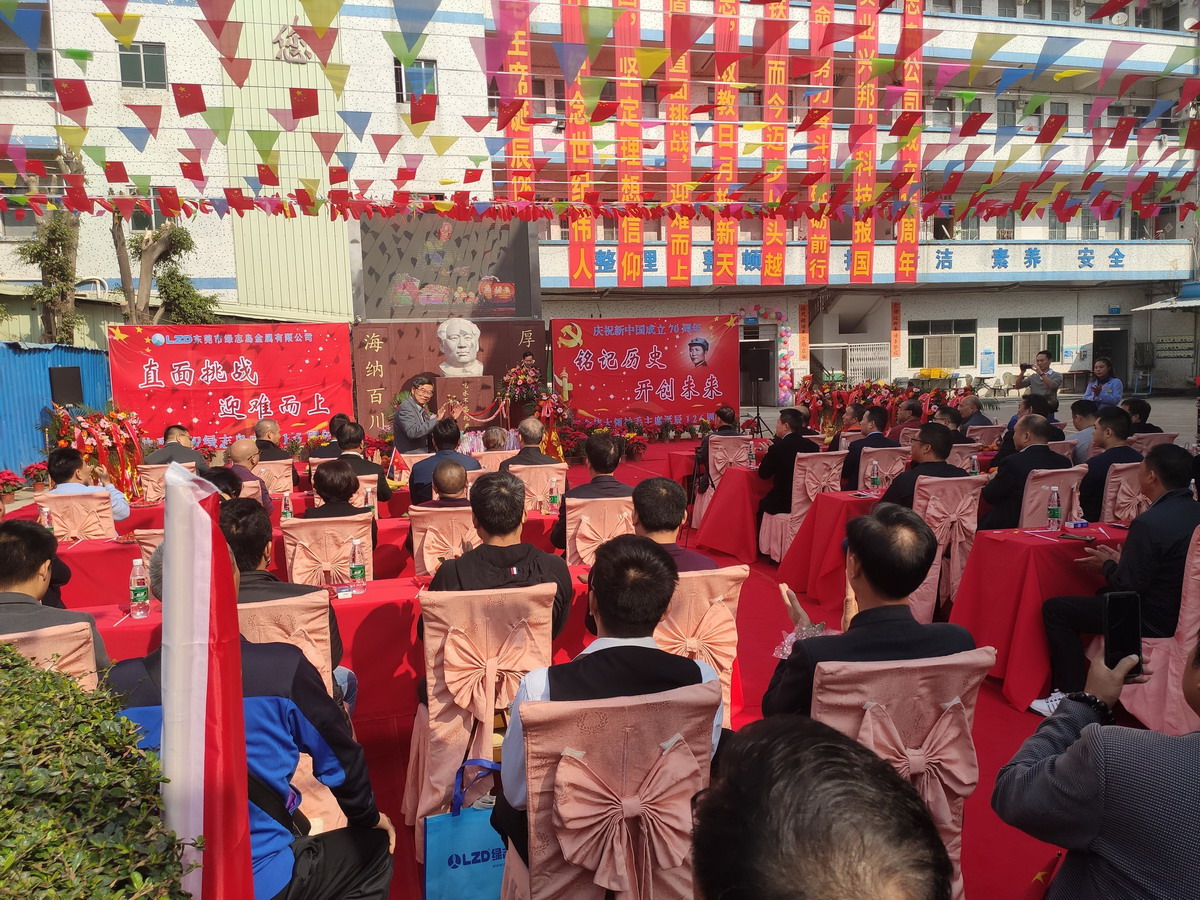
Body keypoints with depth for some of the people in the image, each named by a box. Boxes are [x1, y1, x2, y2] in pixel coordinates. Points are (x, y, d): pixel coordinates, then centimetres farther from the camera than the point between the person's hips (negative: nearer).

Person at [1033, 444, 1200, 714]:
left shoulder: (1148, 523, -28)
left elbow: (1127, 588, -23)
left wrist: (1108, 566, -4)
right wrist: (1121, 561, 10)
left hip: (1154, 621, -9)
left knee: (1054, 609, -2)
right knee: (1100, 594, 32)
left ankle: (1071, 695, 4)